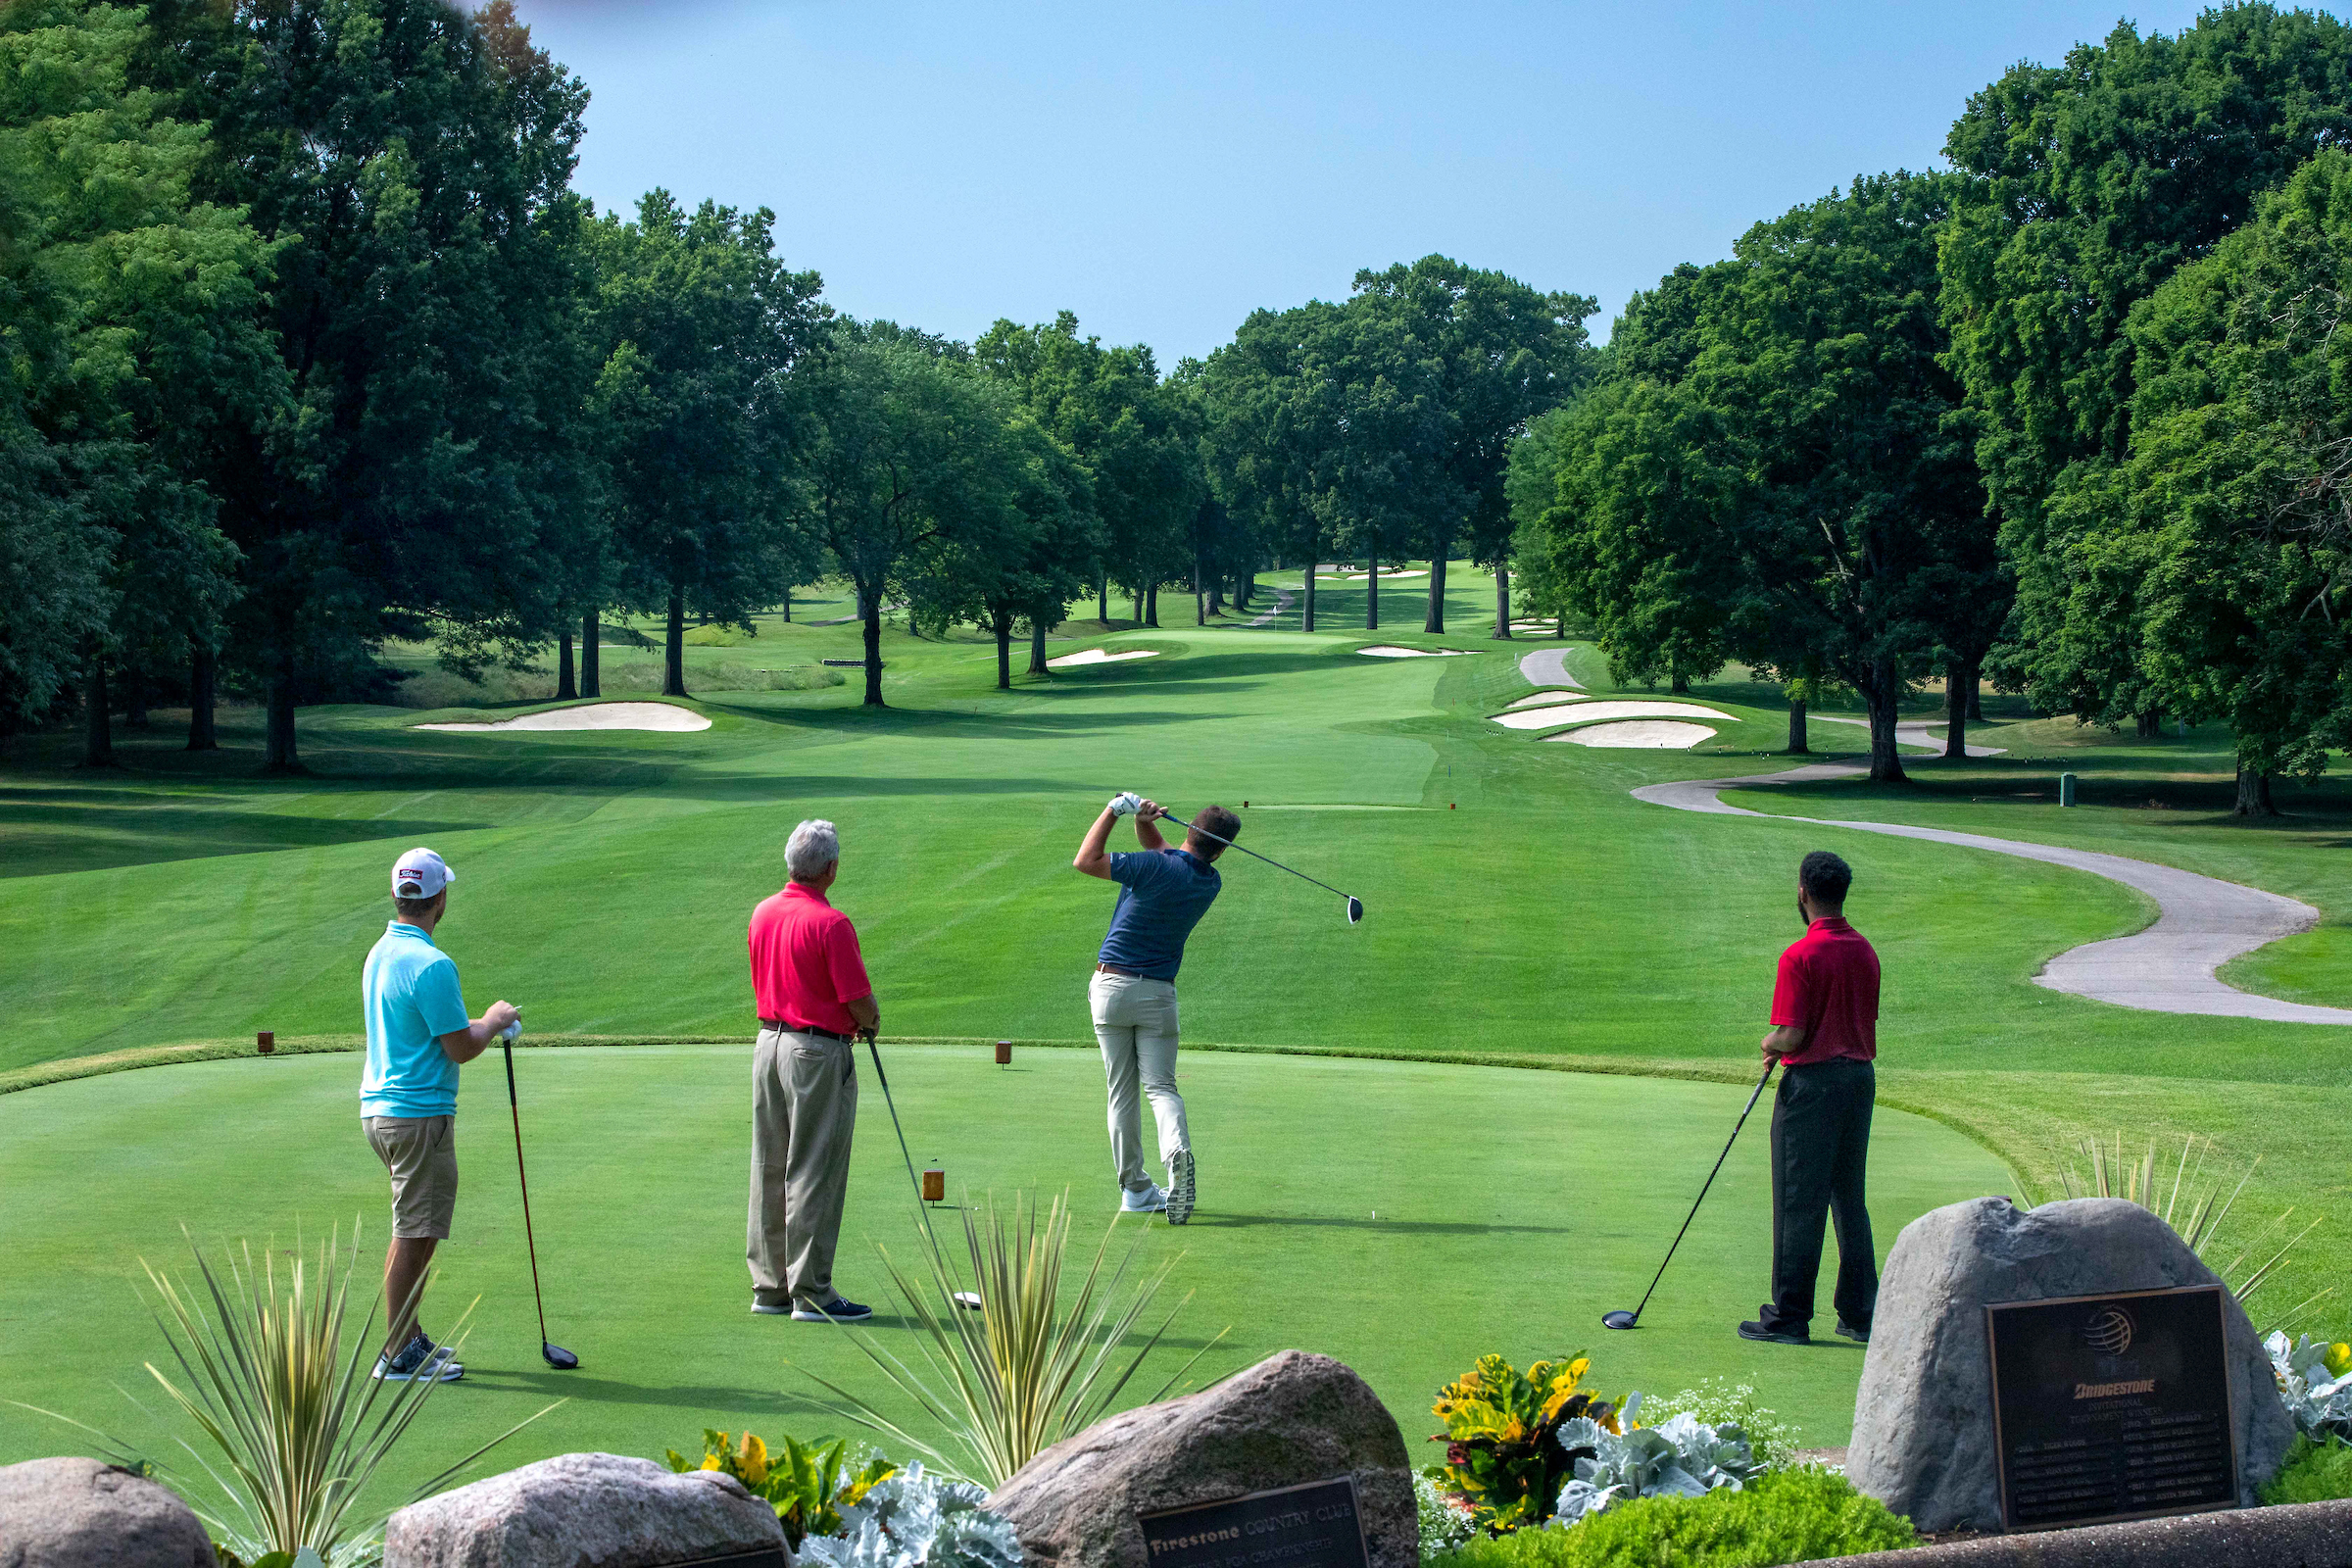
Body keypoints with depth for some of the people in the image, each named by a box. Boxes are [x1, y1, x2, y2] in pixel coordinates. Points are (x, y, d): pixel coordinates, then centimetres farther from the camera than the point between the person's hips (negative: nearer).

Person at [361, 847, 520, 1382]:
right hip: (419, 1115, -10)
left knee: (414, 1232, 19)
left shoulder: (379, 953, 10)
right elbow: (462, 1048, -17)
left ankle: (409, 1338, 26)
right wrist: (494, 1021, 2)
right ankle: (398, 1356, 2)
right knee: (415, 1235, -3)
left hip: (379, 1107, 10)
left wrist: (481, 1024, 21)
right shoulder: (431, 964, -20)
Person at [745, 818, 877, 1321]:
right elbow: (859, 998, -17)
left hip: (769, 1041, 8)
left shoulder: (762, 913, 6)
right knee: (814, 1176, -3)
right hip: (818, 1052, -8)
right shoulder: (831, 923, -18)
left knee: (770, 1171, 11)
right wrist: (869, 1021, 7)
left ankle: (770, 1285, 17)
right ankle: (811, 1294, 0)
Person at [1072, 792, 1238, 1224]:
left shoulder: (1157, 867, -15)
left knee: (1121, 1091, 6)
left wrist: (1114, 810, -4)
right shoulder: (1210, 883, 3)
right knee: (1160, 1085, 1)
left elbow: (1085, 861, -10)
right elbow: (1160, 850, 17)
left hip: (1111, 986, -2)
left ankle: (1135, 1188, 8)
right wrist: (1143, 822, -4)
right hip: (1158, 992, 2)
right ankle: (1178, 1151, -30)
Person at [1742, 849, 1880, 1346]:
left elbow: (1791, 1036, -19)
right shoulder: (1865, 951, 8)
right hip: (1861, 1076, 7)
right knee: (1850, 1201, 13)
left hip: (1813, 1082, -7)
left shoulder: (1801, 956, -16)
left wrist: (1769, 1044, 4)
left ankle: (1789, 1318, 3)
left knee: (1799, 1203, -1)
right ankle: (1861, 1314, 14)